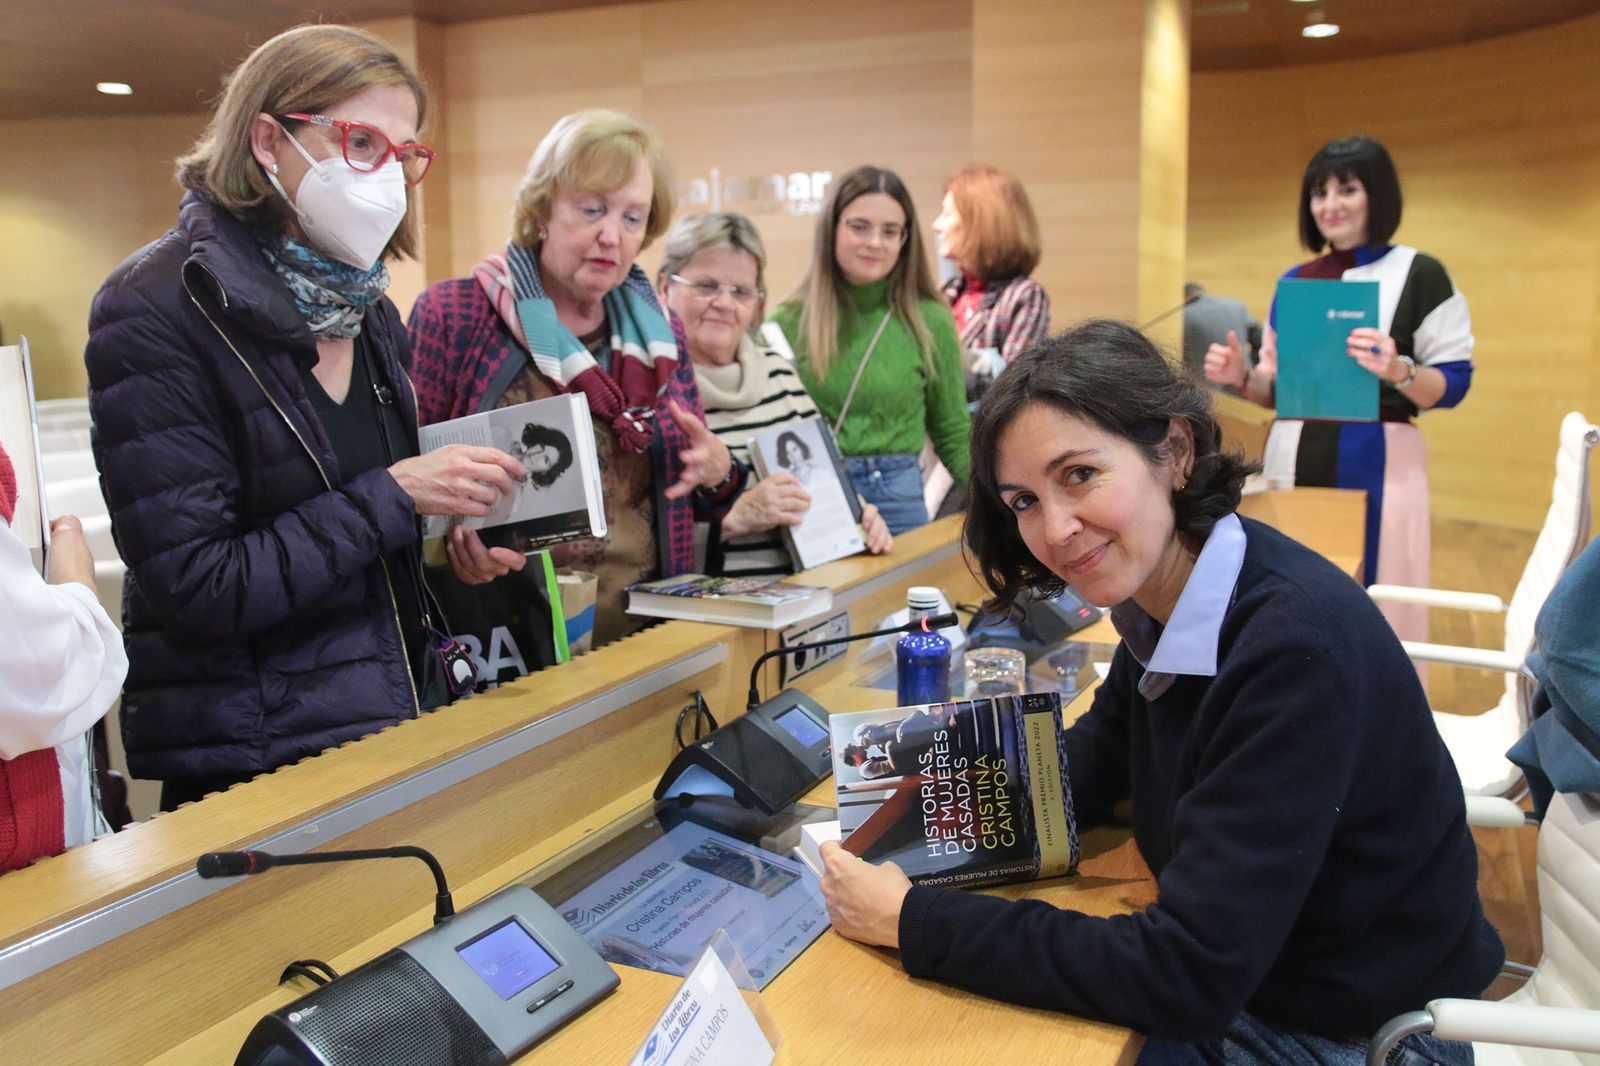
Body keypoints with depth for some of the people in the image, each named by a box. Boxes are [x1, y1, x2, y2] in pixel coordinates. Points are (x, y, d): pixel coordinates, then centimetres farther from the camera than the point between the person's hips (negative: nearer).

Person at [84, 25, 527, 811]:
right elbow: (192, 588, -20)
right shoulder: (156, 312, -15)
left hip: (403, 716, 7)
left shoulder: (368, 310, 5)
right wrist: (395, 495, -22)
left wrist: (455, 551, -3)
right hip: (254, 763, -6)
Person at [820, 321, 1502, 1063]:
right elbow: (1088, 769, 8)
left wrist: (911, 920, -23)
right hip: (1241, 984, 6)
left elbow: (1186, 976, -29)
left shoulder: (1297, 646, -29)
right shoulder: (1156, 604, -6)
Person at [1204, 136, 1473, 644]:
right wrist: (1241, 377, -2)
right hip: (1294, 460, 5)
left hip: (1376, 463, -4)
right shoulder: (1294, 282, 14)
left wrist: (1398, 370, -23)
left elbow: (1454, 384, -4)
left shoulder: (1419, 275, 1)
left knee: (1373, 610, -5)